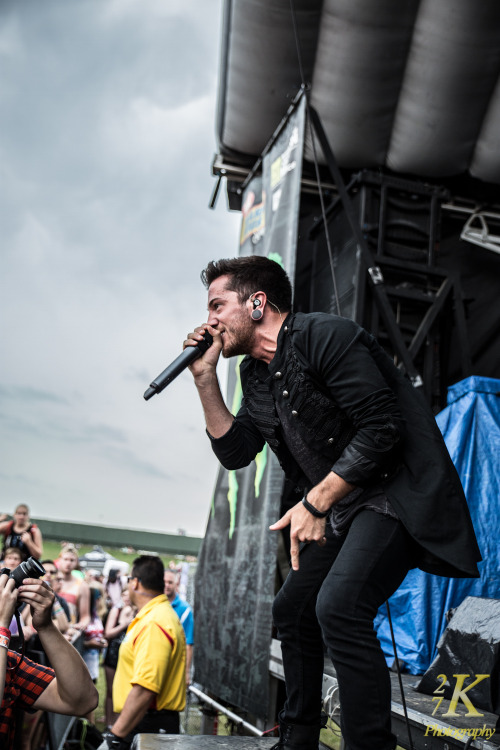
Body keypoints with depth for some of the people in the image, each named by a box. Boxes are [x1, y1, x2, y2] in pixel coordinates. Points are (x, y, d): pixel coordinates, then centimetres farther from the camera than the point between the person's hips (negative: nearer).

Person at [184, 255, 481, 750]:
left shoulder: (324, 335, -18)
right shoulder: (255, 373, 10)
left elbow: (381, 428, -23)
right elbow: (234, 452, 8)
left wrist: (315, 503, -20)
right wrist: (205, 377, 0)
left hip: (396, 492, -10)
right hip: (339, 508, 10)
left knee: (339, 607, -28)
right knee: (292, 611, 15)